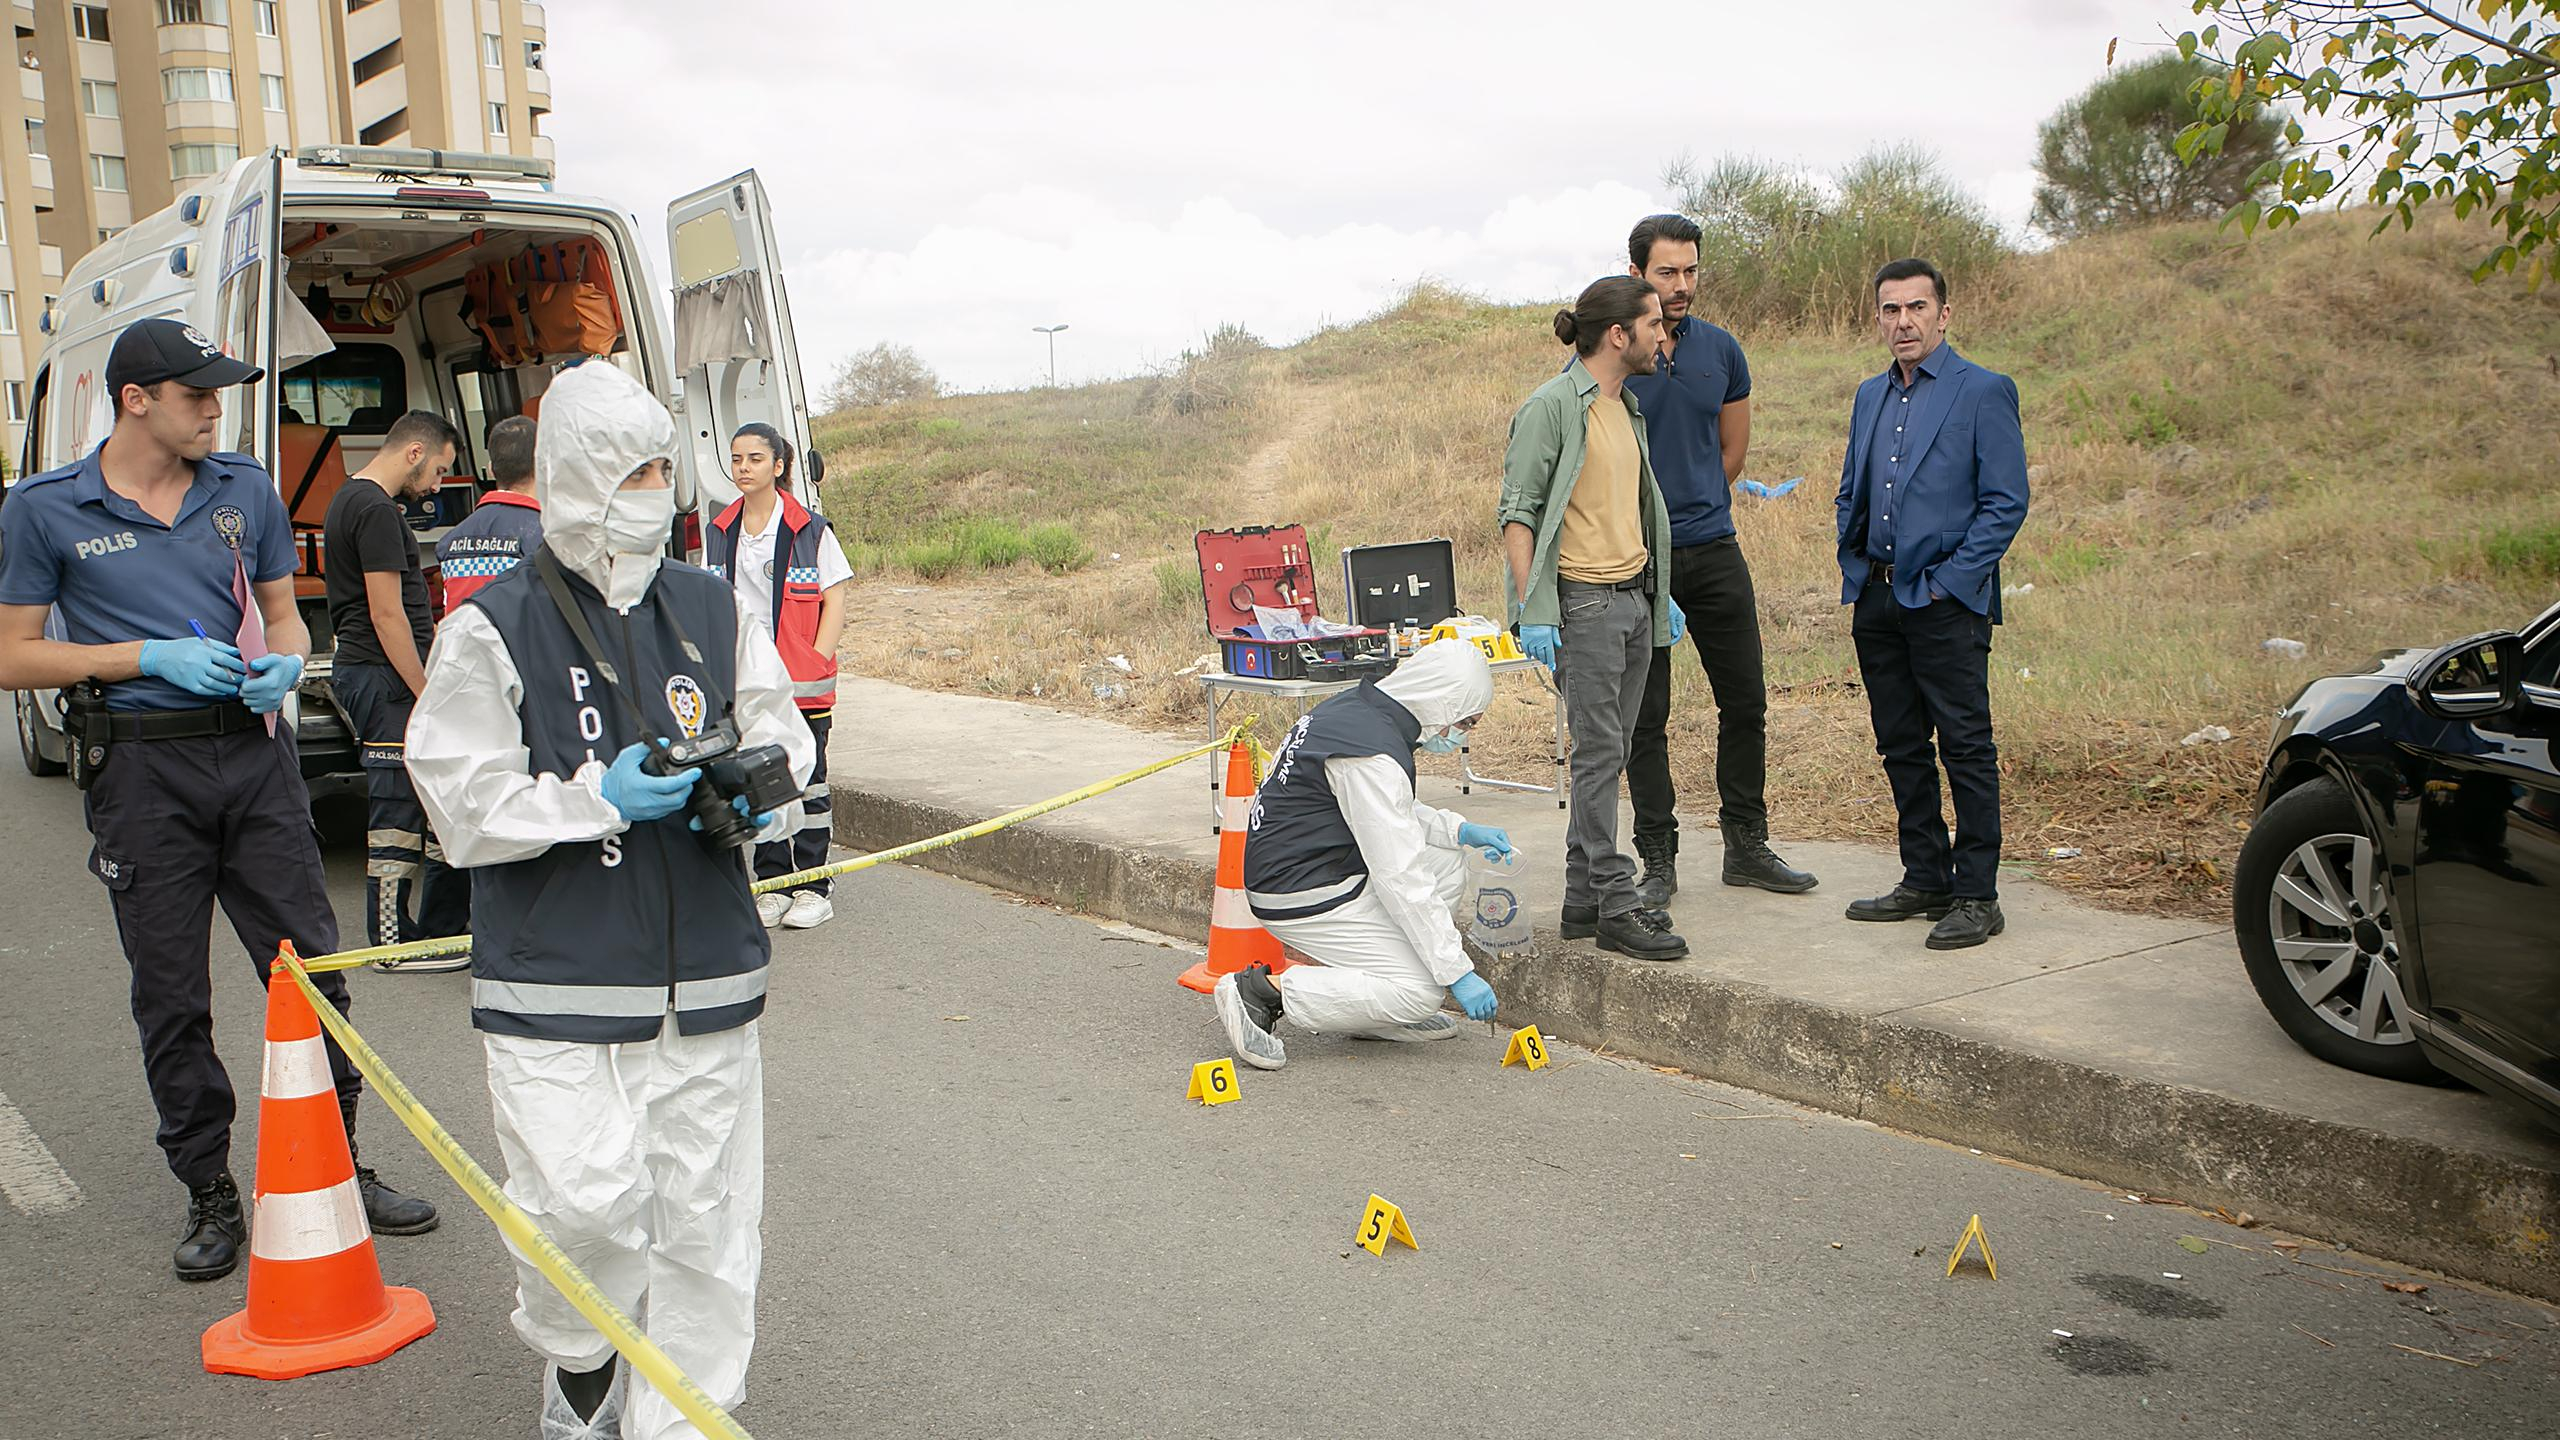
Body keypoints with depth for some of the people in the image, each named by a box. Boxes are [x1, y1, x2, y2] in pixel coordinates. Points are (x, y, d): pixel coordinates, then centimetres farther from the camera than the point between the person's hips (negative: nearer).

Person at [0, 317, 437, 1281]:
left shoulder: (245, 488, 8)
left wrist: (285, 662, -6)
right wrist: (153, 657, -13)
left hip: (253, 751, 3)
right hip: (141, 771, -2)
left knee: (313, 969, 4)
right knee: (171, 1000, 6)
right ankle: (209, 1195, 21)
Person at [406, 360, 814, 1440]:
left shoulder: (710, 608, 9)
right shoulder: (493, 628, -5)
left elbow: (782, 743, 18)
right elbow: (467, 811, -6)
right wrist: (595, 797, -19)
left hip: (705, 974, 4)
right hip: (554, 979, -4)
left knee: (705, 1211, 6)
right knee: (591, 1199, -9)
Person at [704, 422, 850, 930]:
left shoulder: (811, 531, -3)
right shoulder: (718, 534, 9)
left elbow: (834, 603, -3)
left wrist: (814, 665, -11)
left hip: (802, 687, -4)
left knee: (807, 783, 2)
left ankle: (813, 887, 11)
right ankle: (772, 886, 18)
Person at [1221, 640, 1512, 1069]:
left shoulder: (1359, 708, 6)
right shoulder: (1373, 755, -24)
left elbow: (1388, 814, 23)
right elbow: (1400, 880, -23)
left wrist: (1461, 831, 10)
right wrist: (1458, 972, -17)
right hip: (1301, 896, -10)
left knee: (1446, 871, 12)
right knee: (1421, 992, -9)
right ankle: (1264, 989, -9)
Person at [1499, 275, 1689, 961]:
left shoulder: (1627, 407, 17)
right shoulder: (1553, 406, -9)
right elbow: (1518, 511, -12)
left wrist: (1659, 593, 21)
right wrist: (1532, 611, -19)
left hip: (1635, 597, 9)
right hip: (1582, 602, -8)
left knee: (1607, 754, 10)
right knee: (1599, 751, -7)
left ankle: (1583, 900, 17)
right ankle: (1616, 907, -3)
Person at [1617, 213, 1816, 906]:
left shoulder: (1721, 350, 7)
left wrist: (1692, 506, 13)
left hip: (1713, 548, 4)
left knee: (1745, 701, 8)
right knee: (1645, 716, 2)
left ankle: (1746, 843, 21)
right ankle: (1658, 861, 11)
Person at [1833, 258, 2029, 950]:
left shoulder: (1984, 391, -4)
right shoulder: (1869, 397, 16)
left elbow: (2006, 501, -8)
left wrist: (1951, 580, -13)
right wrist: (1854, 569, 9)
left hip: (1946, 600, -7)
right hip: (1876, 599, 7)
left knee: (1966, 748, -3)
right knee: (1901, 747, 12)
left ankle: (1976, 897, 4)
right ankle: (1925, 880, 22)